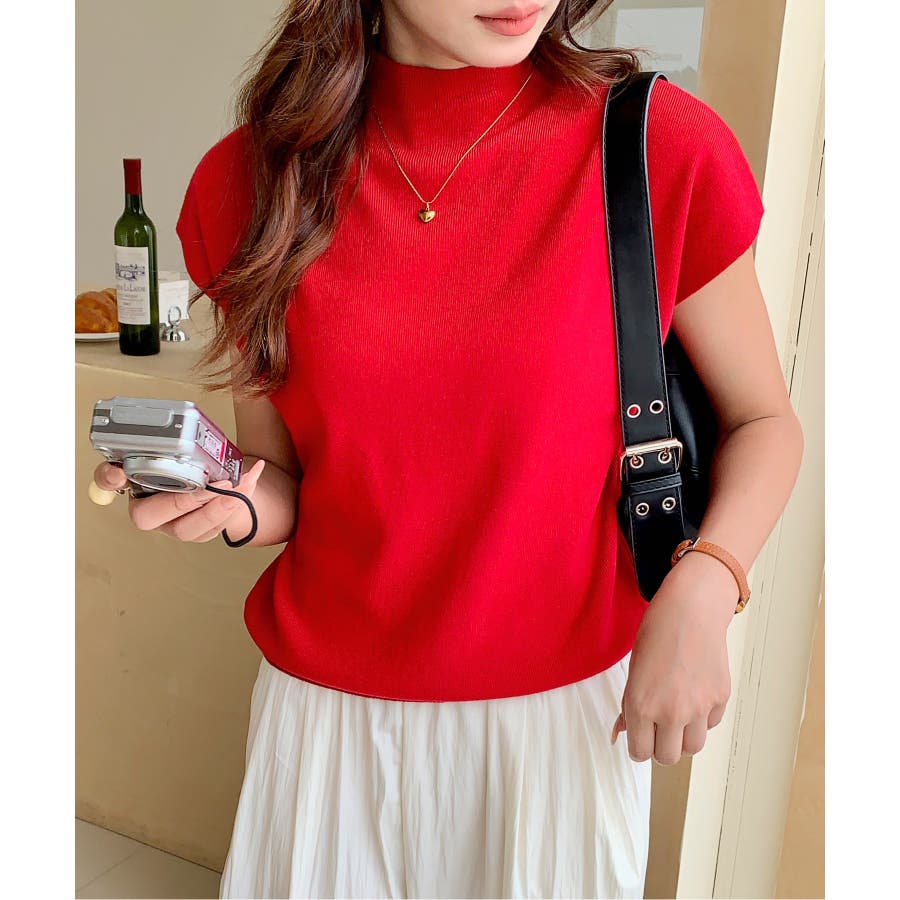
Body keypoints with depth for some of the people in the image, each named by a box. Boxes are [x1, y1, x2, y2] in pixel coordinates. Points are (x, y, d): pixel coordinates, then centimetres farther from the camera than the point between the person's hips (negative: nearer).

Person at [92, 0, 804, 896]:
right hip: (325, 702, 2)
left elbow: (764, 421, -1)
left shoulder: (665, 146, -13)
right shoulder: (253, 176, -6)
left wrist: (703, 588, -18)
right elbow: (284, 479, 1)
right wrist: (239, 502, -20)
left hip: (568, 704, -1)